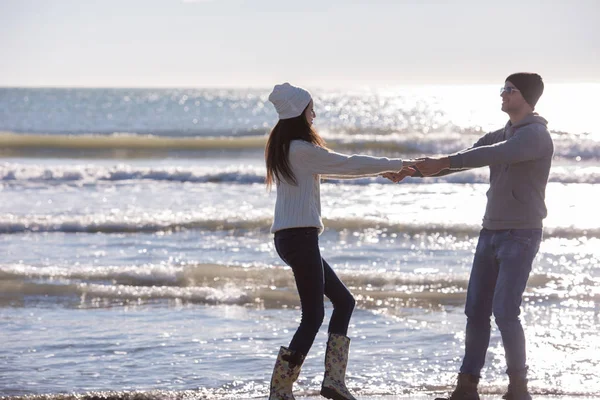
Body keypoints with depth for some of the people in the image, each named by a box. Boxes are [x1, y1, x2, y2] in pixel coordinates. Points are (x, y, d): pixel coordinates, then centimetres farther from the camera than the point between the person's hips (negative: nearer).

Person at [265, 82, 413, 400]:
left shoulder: (284, 148, 15)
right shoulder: (301, 149, -14)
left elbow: (334, 169, 23)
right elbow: (349, 164, -8)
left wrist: (383, 170, 22)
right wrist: (396, 165, 5)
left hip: (290, 237, 10)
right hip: (300, 235, -10)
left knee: (343, 300, 14)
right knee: (313, 315, -6)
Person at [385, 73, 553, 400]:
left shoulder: (536, 135, -14)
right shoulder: (498, 137, 14)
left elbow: (495, 155, -29)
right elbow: (458, 161, 11)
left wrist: (443, 162, -33)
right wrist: (411, 171, -2)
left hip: (521, 237, -8)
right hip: (491, 234, 8)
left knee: (504, 312, -14)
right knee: (476, 311, 3)